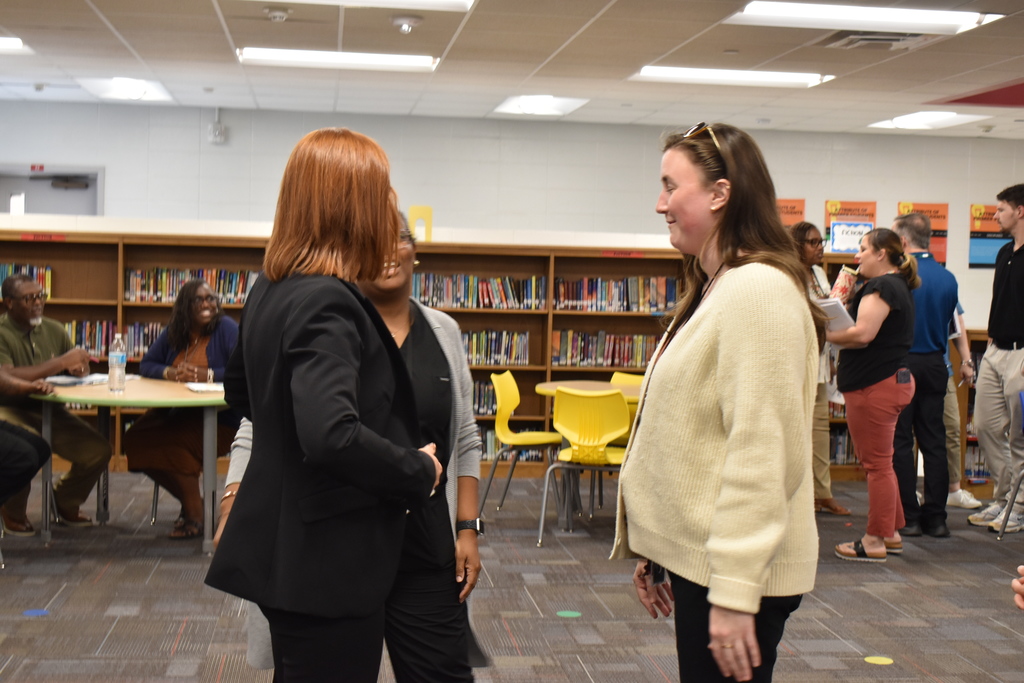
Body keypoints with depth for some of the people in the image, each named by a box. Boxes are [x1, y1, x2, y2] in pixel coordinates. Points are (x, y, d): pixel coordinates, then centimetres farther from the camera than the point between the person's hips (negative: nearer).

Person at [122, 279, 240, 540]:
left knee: (174, 444, -29)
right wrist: (170, 373, -9)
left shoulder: (227, 329, -8)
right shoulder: (172, 333, 11)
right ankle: (190, 498, 6)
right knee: (135, 440, -11)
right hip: (177, 414, 7)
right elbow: (146, 365, 11)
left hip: (219, 417, -7)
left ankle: (195, 516, -8)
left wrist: (207, 375, -25)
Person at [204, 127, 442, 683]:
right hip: (328, 561, -9)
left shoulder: (269, 289, 7)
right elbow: (333, 435, -33)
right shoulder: (327, 303, -23)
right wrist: (420, 472, -20)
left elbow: (241, 390, 22)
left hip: (283, 548, 9)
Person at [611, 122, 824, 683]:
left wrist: (734, 593, -23)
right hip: (695, 557, 9)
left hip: (734, 570, -9)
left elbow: (760, 455, -22)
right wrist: (652, 549, 19)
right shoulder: (713, 290, 14)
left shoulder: (759, 291, -17)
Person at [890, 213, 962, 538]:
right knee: (934, 441, 9)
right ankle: (936, 517, 10)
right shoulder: (948, 278, 5)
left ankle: (908, 517, 2)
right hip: (935, 366, 5)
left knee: (900, 442, 1)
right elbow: (949, 324, 13)